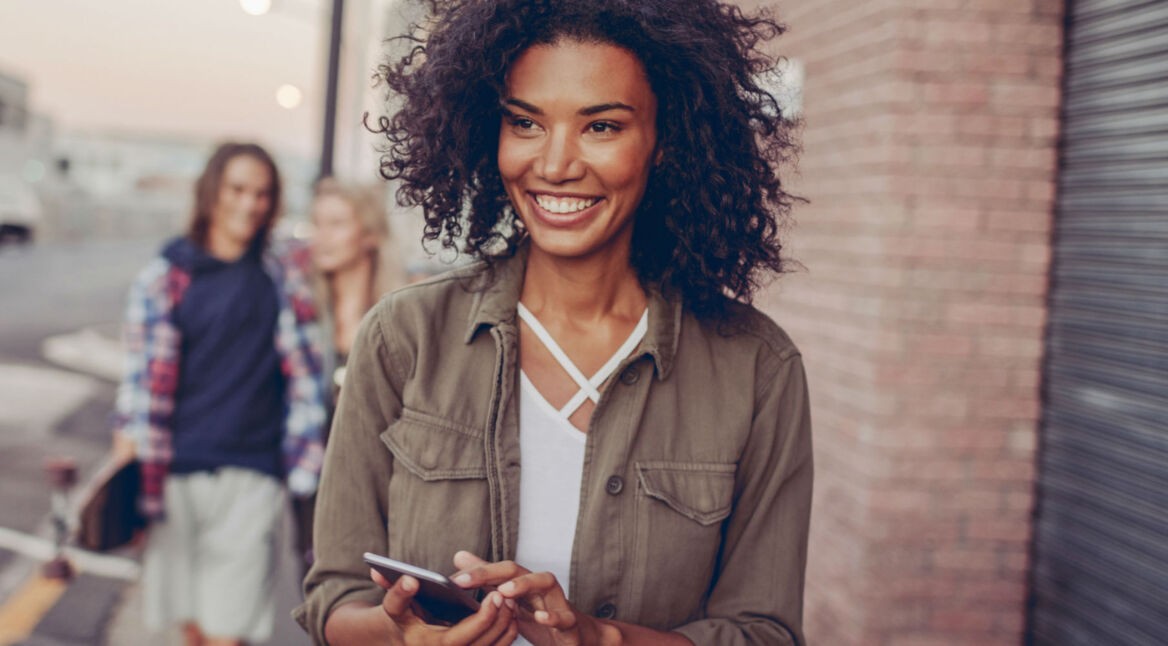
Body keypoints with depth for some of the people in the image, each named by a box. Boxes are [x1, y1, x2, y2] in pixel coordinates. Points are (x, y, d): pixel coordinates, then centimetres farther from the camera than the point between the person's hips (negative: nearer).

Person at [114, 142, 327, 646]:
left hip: (251, 476, -1)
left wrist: (304, 465, 0)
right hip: (178, 472, 1)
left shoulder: (285, 275, 7)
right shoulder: (165, 276, 4)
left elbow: (304, 374, 8)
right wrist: (133, 481, -1)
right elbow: (142, 382, 3)